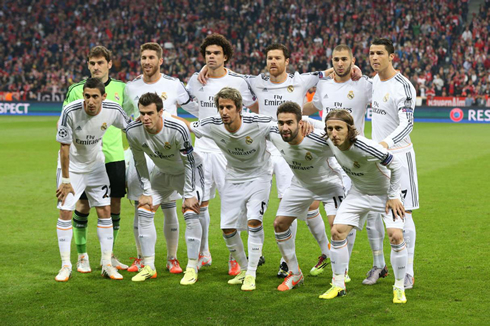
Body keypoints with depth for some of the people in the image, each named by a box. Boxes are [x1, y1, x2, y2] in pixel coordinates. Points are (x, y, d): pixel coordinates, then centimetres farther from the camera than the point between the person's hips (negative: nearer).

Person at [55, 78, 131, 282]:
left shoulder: (113, 110, -19)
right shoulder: (70, 112, -27)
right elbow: (64, 146, -19)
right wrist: (65, 180, -15)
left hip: (96, 164, 3)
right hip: (71, 166, -3)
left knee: (105, 211, -1)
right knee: (65, 212, -7)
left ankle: (107, 264, 9)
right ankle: (65, 266, 5)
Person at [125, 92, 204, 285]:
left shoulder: (178, 129, -34)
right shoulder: (133, 131, -21)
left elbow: (189, 162, -23)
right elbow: (140, 162, -4)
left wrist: (189, 195, -21)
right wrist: (146, 192, -5)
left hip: (188, 172, -5)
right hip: (162, 173, 5)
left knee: (190, 214, -20)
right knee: (144, 211, -5)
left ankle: (192, 269, -9)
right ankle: (149, 267, 6)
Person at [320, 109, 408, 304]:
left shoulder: (365, 148, -37)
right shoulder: (330, 143, -19)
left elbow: (396, 165, -24)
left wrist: (394, 196, -16)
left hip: (385, 193, -5)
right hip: (358, 193, 5)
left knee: (396, 236, -18)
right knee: (337, 231, -6)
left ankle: (399, 287, 1)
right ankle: (338, 284, 9)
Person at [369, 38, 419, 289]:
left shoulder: (403, 87, -16)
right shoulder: (374, 82, 9)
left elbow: (407, 124, -27)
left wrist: (386, 143, -42)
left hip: (398, 154, -7)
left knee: (403, 214, -6)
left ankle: (407, 272, 0)